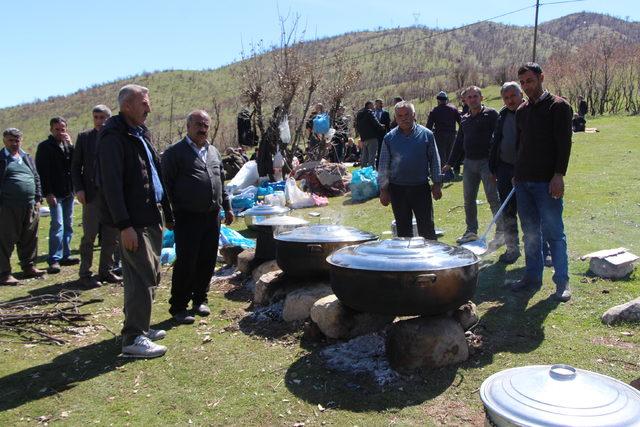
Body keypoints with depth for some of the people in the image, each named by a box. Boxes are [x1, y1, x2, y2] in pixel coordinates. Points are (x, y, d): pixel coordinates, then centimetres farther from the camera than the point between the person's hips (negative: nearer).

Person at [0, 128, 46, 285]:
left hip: (29, 206, 6)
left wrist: (38, 199, 13)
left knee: (29, 238, 12)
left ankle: (29, 267, 25)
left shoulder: (27, 158, 18)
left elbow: (36, 178, 21)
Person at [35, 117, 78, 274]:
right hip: (55, 193, -6)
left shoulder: (68, 145, 14)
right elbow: (42, 171, -9)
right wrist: (48, 193, -15)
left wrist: (70, 145, -5)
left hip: (68, 192, 6)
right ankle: (54, 260, -8)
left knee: (68, 224, 10)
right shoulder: (45, 146, -3)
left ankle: (65, 256, 18)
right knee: (57, 224, -11)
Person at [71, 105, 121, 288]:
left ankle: (106, 271, 21)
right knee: (89, 236, 2)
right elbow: (75, 166, 5)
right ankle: (85, 274, 12)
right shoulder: (84, 137, 4)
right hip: (92, 194, -2)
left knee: (111, 238, 8)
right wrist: (79, 189, -6)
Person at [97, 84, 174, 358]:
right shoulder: (113, 137, -12)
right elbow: (111, 184, -19)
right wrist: (124, 225, -23)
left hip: (150, 219, 9)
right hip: (134, 223, -9)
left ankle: (140, 327, 28)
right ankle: (133, 338, 1)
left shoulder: (140, 134, 17)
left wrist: (167, 214, 20)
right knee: (145, 277, -8)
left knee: (149, 276, 15)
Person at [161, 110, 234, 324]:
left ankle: (199, 300, 26)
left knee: (207, 262, 10)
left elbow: (221, 182, 23)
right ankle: (178, 307, 10)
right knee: (186, 264, -3)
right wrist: (170, 214, -10)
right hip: (188, 218, -6)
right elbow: (167, 186, -6)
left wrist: (227, 207, 19)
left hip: (212, 217, 6)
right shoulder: (175, 152, -4)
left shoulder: (213, 151, 17)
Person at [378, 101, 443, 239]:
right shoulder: (389, 138, 2)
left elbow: (434, 161, 5)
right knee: (403, 228, 11)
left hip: (421, 188, -1)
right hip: (397, 189, 1)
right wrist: (383, 189, 2)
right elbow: (383, 166, 5)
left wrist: (437, 184, 2)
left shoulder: (426, 134, 1)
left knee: (427, 227, 2)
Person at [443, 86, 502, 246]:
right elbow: (459, 142, 20)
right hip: (469, 162, 7)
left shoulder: (491, 114, -4)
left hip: (487, 161, -6)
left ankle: (501, 232, 3)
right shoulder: (464, 119, 15)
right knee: (468, 199, 11)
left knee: (493, 198, -6)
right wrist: (450, 163, 18)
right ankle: (471, 231, 23)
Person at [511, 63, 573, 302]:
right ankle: (532, 277, 19)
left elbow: (564, 143, -9)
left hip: (547, 182, -6)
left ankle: (562, 282, 7)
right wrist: (516, 175, 14)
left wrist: (559, 175, -17)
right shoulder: (522, 111, 16)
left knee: (553, 232, -2)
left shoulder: (558, 106, -3)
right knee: (530, 232, 11)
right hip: (523, 181, 6)